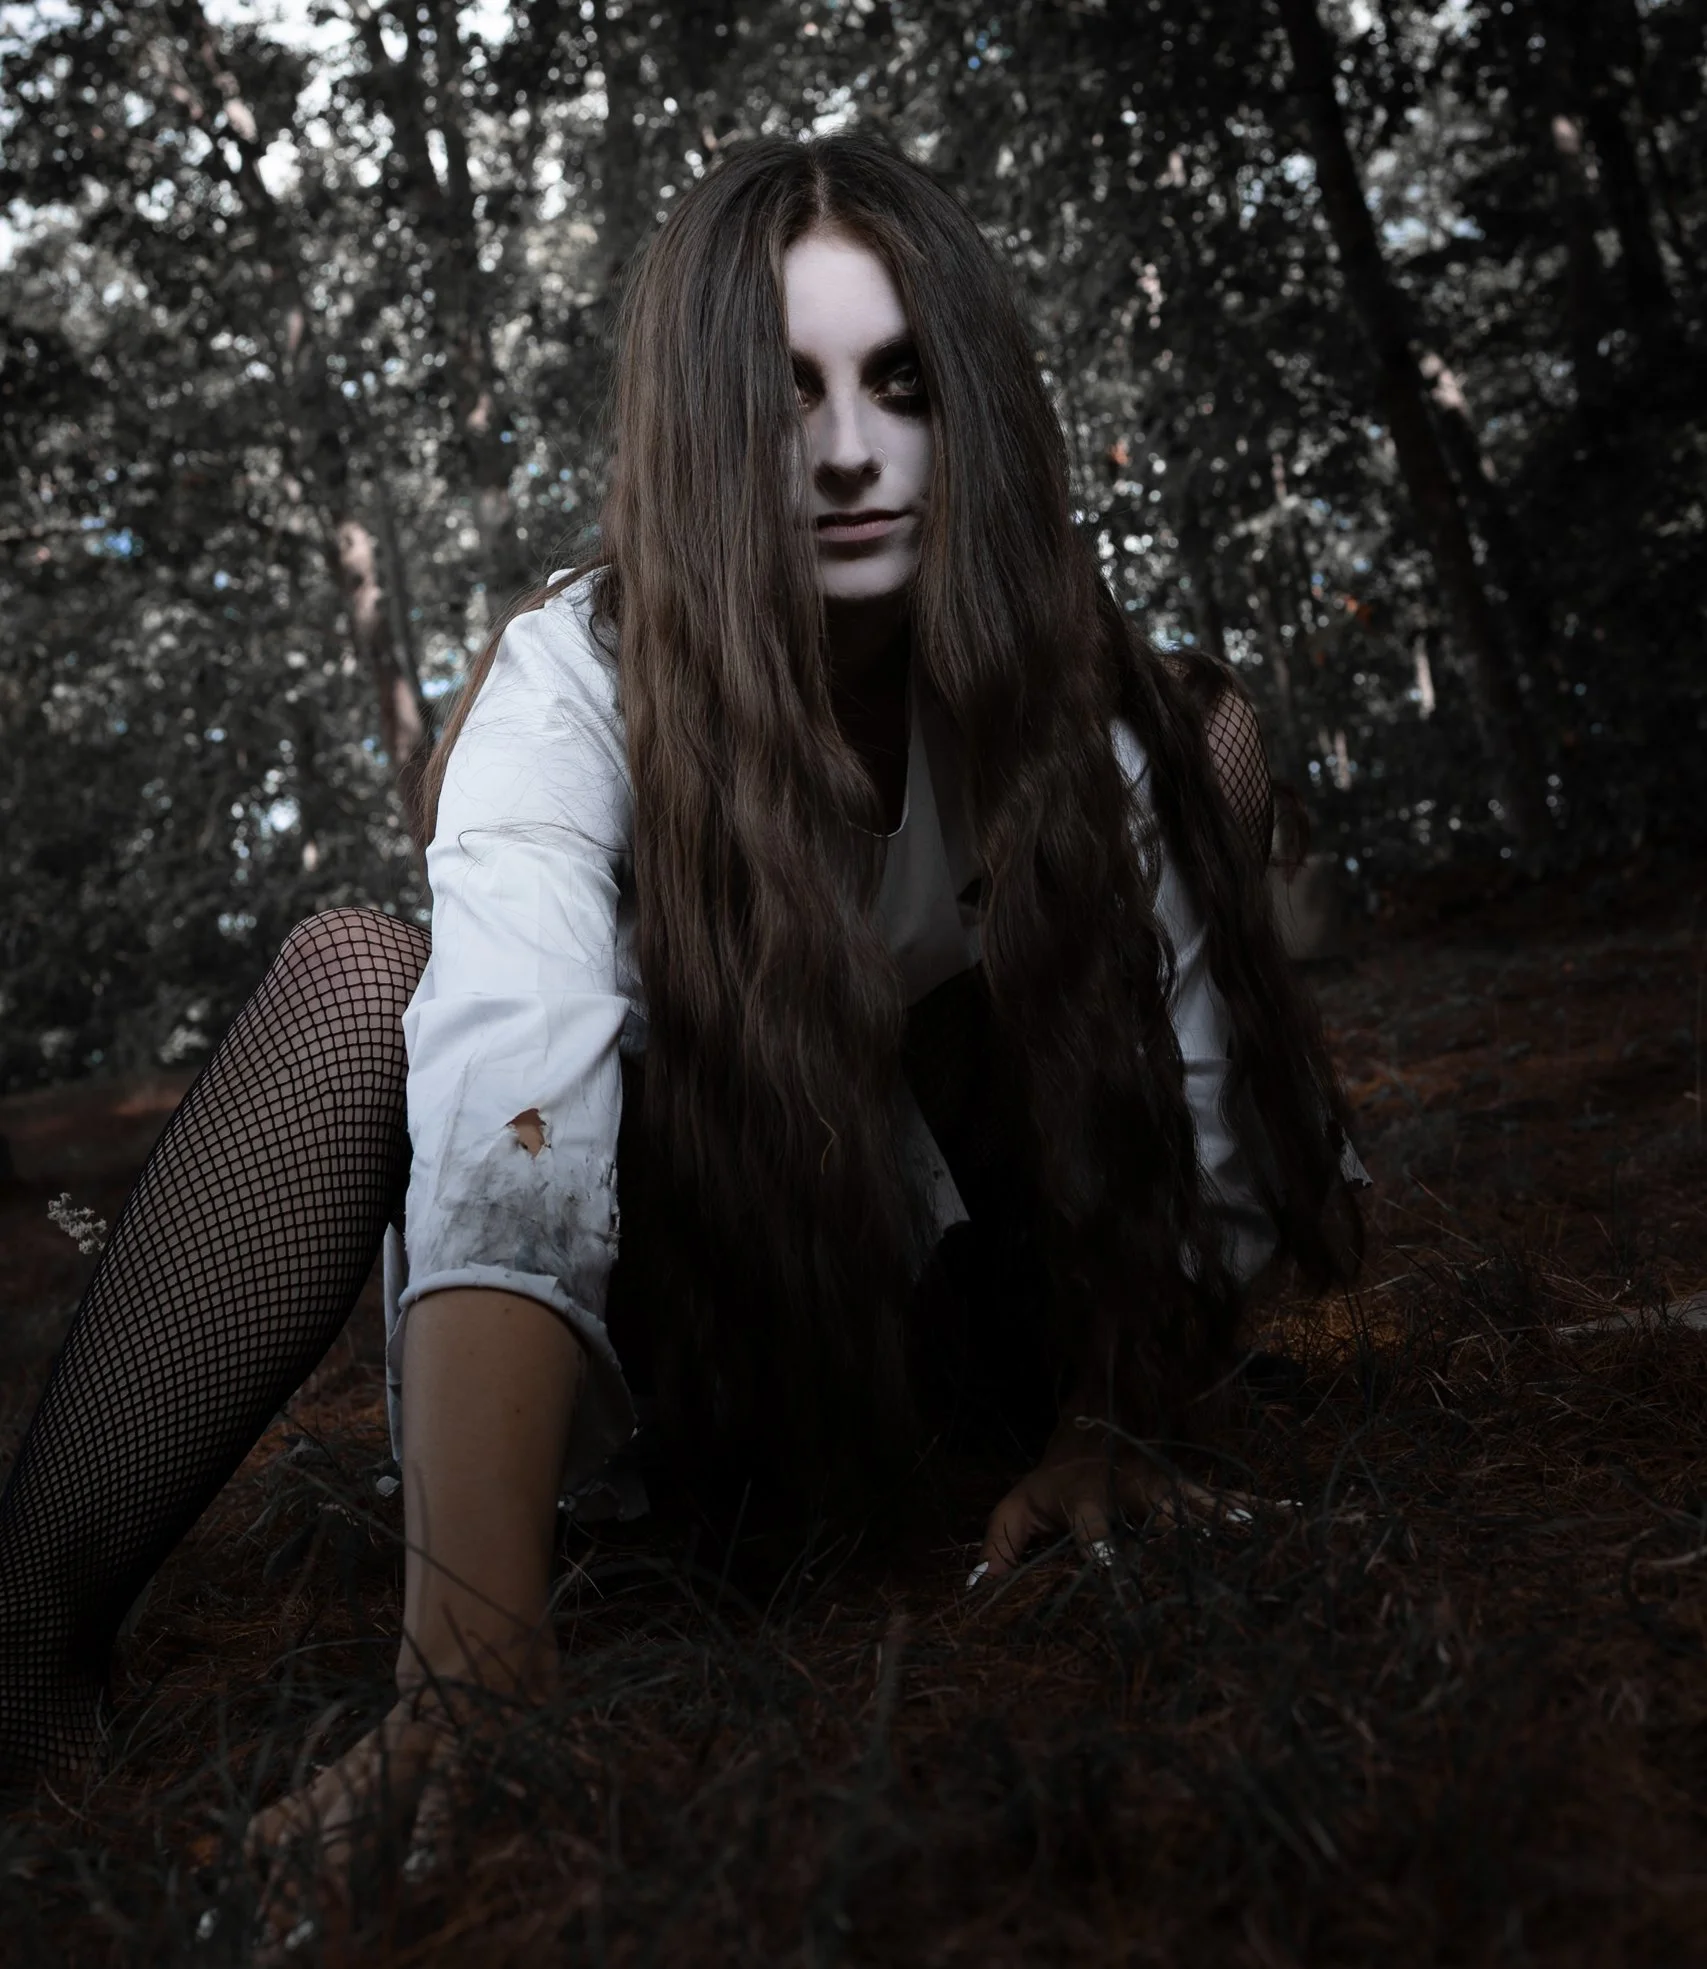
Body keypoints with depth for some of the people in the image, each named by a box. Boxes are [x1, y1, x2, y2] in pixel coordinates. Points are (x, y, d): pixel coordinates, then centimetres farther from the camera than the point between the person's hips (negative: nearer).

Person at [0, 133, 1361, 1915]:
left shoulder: (1065, 692, -16)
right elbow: (509, 1148, -42)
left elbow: (1177, 1093, -16)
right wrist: (475, 1674, -52)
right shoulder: (576, 683, -26)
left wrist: (1112, 1423, -30)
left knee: (1202, 730, -9)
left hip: (896, 1301, 3)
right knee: (354, 979, -36)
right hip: (628, 1355, -2)